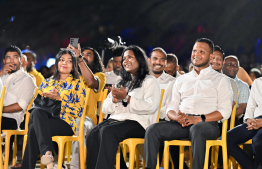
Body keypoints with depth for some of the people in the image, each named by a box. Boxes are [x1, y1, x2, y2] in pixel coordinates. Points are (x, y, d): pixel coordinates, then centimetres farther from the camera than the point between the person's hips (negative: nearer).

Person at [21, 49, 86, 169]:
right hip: (43, 118, 3)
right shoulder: (47, 82, 24)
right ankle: (47, 152, -47)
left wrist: (59, 98, -9)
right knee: (37, 112, -35)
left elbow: (79, 111, 1)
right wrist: (44, 98, -2)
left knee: (34, 129, -32)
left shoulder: (77, 84, 12)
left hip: (65, 124, -3)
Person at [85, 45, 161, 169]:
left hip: (137, 122, -6)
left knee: (107, 131, -34)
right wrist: (114, 100, 0)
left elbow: (150, 107, -10)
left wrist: (127, 98, -15)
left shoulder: (150, 81, 9)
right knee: (92, 136, -25)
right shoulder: (121, 83, 30)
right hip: (116, 119, 6)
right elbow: (105, 109, 22)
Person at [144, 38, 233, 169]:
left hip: (207, 124, -4)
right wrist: (177, 117, -6)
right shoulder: (181, 80, 27)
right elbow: (170, 108, 20)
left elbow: (225, 111, 1)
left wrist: (199, 119, -13)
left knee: (196, 130, -40)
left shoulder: (220, 80, 14)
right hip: (181, 124, 4)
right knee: (153, 130, -23)